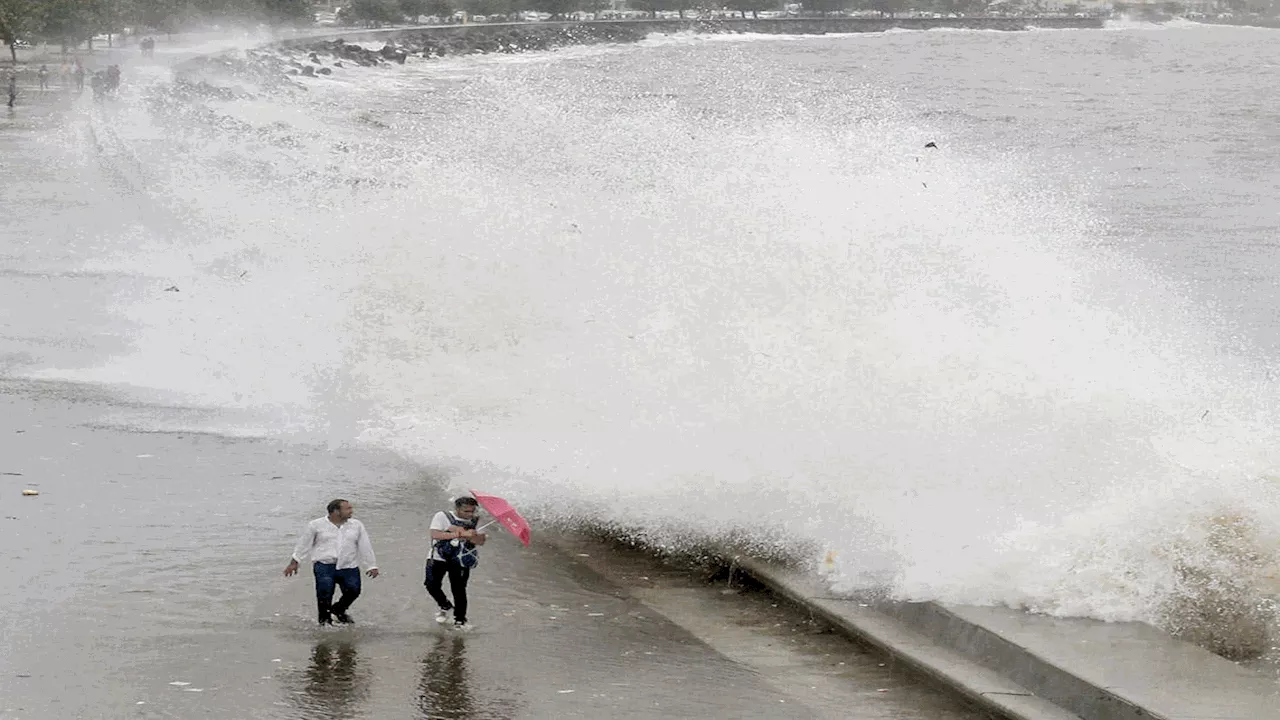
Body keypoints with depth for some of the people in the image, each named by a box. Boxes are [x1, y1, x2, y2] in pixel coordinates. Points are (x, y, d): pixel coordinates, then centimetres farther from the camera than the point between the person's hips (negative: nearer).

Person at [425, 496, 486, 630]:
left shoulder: (475, 522, 4)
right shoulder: (442, 516, -5)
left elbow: (481, 541, -11)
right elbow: (435, 534, -20)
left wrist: (465, 533, -29)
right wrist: (458, 534, -28)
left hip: (461, 561, 1)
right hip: (439, 558, -1)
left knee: (459, 589, -7)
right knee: (432, 585, -8)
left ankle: (460, 620, 7)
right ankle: (446, 607, 20)